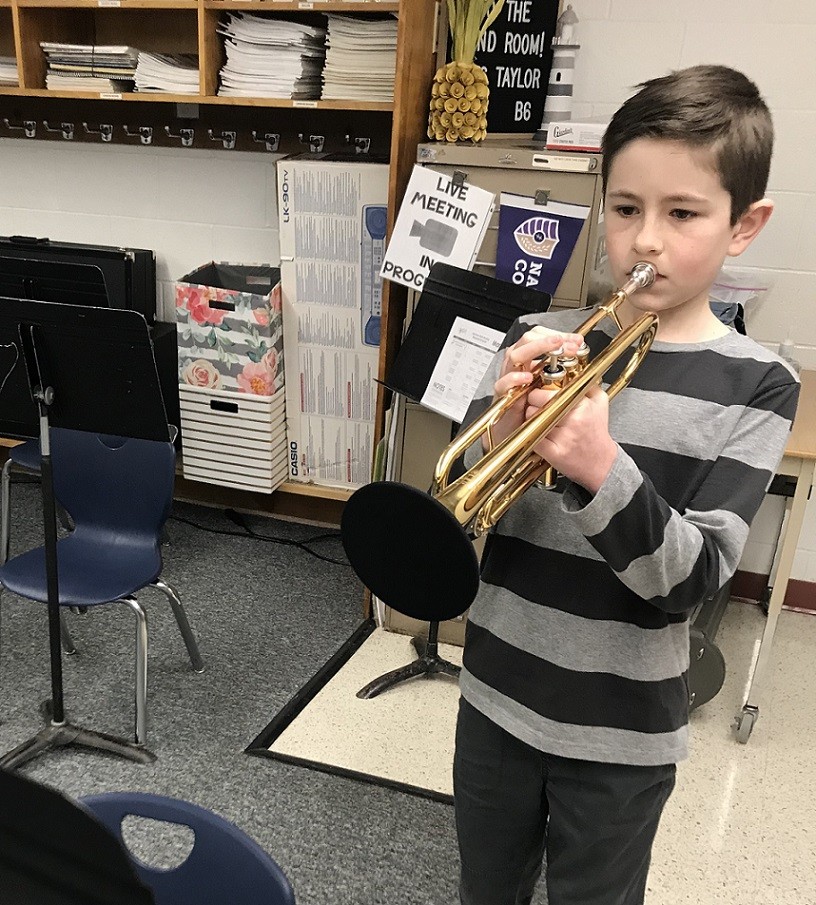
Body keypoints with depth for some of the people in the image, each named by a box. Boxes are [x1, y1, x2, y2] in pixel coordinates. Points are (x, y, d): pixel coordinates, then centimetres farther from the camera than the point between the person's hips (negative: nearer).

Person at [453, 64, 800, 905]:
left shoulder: (754, 385, -12)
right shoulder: (538, 340, -6)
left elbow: (692, 578, -18)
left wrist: (601, 470, -34)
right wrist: (503, 432, -27)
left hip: (621, 731, -2)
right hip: (497, 698, 3)